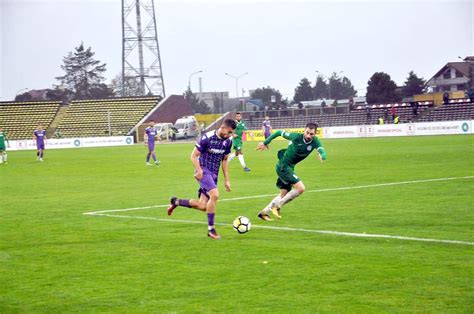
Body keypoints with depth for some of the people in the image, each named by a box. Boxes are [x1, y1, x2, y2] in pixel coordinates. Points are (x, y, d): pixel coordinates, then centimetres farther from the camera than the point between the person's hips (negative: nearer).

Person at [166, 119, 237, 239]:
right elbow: (194, 156, -9)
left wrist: (226, 180, 13)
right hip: (204, 171, -7)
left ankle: (176, 202, 25)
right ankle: (211, 228, -13)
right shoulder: (207, 138, -15)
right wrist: (199, 170, -22)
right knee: (215, 195, -26)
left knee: (202, 206, 1)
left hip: (214, 174, 7)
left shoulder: (228, 141, 4)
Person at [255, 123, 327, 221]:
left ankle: (264, 212, 21)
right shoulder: (297, 137, -20)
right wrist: (265, 143, -2)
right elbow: (279, 132, -8)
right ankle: (277, 206, -8)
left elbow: (323, 153, -22)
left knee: (284, 195, 11)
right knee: (300, 188, -18)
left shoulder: (315, 141, -8)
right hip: (283, 166, -7)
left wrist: (321, 156, -46)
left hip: (290, 168, 7)